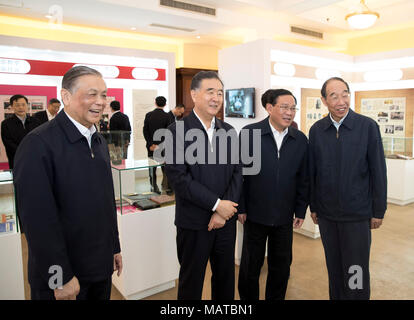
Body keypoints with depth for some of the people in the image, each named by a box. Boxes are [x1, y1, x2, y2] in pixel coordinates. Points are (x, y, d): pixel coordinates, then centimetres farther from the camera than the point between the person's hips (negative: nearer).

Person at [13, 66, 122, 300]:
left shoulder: (99, 141, 6)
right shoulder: (38, 144, -18)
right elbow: (38, 217, -20)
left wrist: (114, 247, 13)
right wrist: (61, 278, -18)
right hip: (62, 275, -7)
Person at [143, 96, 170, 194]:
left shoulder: (148, 115, 0)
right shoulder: (166, 116, -8)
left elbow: (145, 131, -3)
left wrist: (151, 144, -3)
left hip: (151, 146, 2)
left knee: (152, 168, 9)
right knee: (165, 167, 9)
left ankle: (154, 188, 13)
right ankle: (166, 186, 7)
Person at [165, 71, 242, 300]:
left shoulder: (228, 131, 6)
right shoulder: (177, 130, -10)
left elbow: (237, 173, 3)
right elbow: (178, 177, -17)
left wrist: (224, 212, -8)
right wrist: (216, 204, -16)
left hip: (226, 220, 5)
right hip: (194, 223, -4)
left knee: (225, 277, 19)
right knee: (191, 281, 13)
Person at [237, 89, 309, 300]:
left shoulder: (300, 139, 2)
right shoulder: (249, 133, -8)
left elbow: (303, 178, 7)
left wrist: (300, 211, 6)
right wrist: (240, 208, -7)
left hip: (285, 216, 3)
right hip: (255, 214, -3)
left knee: (281, 266, 17)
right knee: (250, 266, 12)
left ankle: (276, 298, 38)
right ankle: (247, 298, 34)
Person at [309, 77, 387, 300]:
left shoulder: (368, 126, -8)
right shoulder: (316, 130, 0)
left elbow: (378, 171, -5)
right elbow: (311, 171, 5)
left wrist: (379, 211, -4)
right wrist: (313, 206, 6)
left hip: (357, 214, -2)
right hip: (326, 214, 3)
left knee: (356, 271, 7)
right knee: (334, 268, 16)